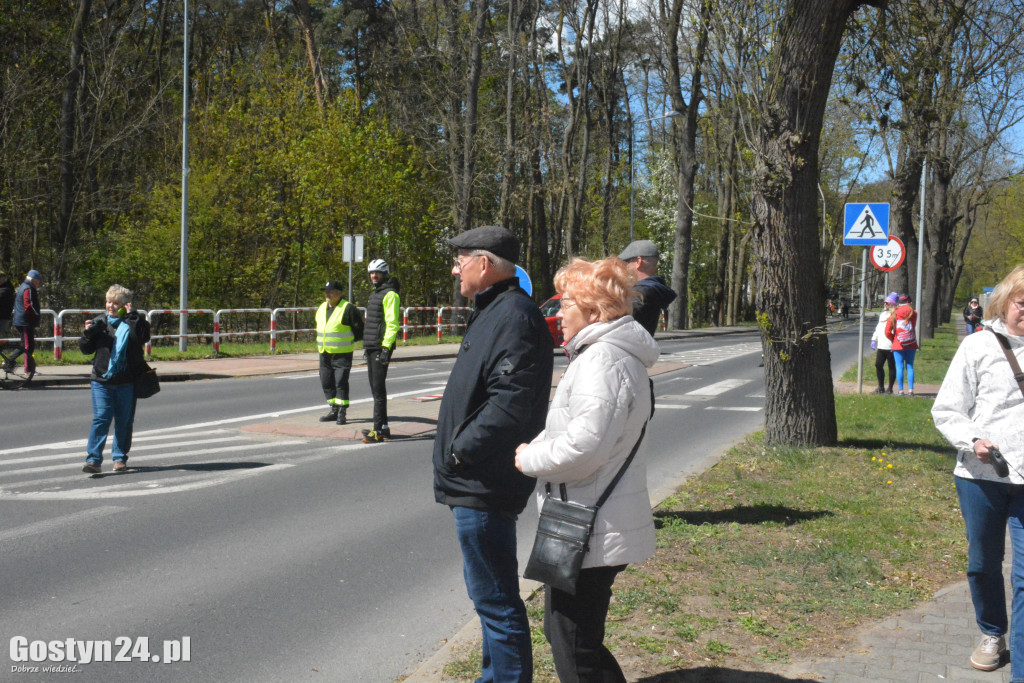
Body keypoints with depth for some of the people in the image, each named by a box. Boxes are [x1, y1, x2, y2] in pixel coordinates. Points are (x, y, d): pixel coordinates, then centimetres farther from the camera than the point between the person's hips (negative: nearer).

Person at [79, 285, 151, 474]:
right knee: (101, 418, -8)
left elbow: (143, 337, -23)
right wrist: (88, 333, -6)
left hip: (127, 382, -1)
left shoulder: (133, 322, -1)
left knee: (125, 421, 8)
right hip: (102, 381, 1)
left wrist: (133, 316, -20)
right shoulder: (99, 322, 8)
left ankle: (120, 458, 22)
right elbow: (86, 349, 12)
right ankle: (93, 460, -9)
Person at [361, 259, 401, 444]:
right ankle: (383, 427, 17)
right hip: (371, 347, 10)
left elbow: (392, 323, -17)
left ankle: (378, 430, -10)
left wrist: (386, 348, -22)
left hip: (382, 347, -10)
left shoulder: (390, 294, -10)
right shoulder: (375, 293, 20)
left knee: (378, 389, -10)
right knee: (375, 387, 11)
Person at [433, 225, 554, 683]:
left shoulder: (513, 316, -19)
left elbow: (510, 404, -28)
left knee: (494, 597, -3)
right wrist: (459, 453, 11)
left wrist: (461, 450, -20)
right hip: (476, 483, 11)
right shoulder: (495, 311, 15)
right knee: (490, 592, 22)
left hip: (484, 487, -11)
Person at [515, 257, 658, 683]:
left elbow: (584, 448, -27)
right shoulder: (609, 354, 16)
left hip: (590, 531, -11)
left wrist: (529, 459, -13)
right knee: (561, 632, 21)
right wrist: (537, 447, 9)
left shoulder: (603, 360, -20)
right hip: (588, 524, 11)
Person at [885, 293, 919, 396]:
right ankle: (910, 390, 3)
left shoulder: (893, 315, -2)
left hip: (898, 346, -1)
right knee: (910, 367, 7)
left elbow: (887, 332, -3)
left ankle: (901, 390, 0)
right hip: (911, 345, 1)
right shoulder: (913, 313, 0)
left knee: (900, 368, 1)